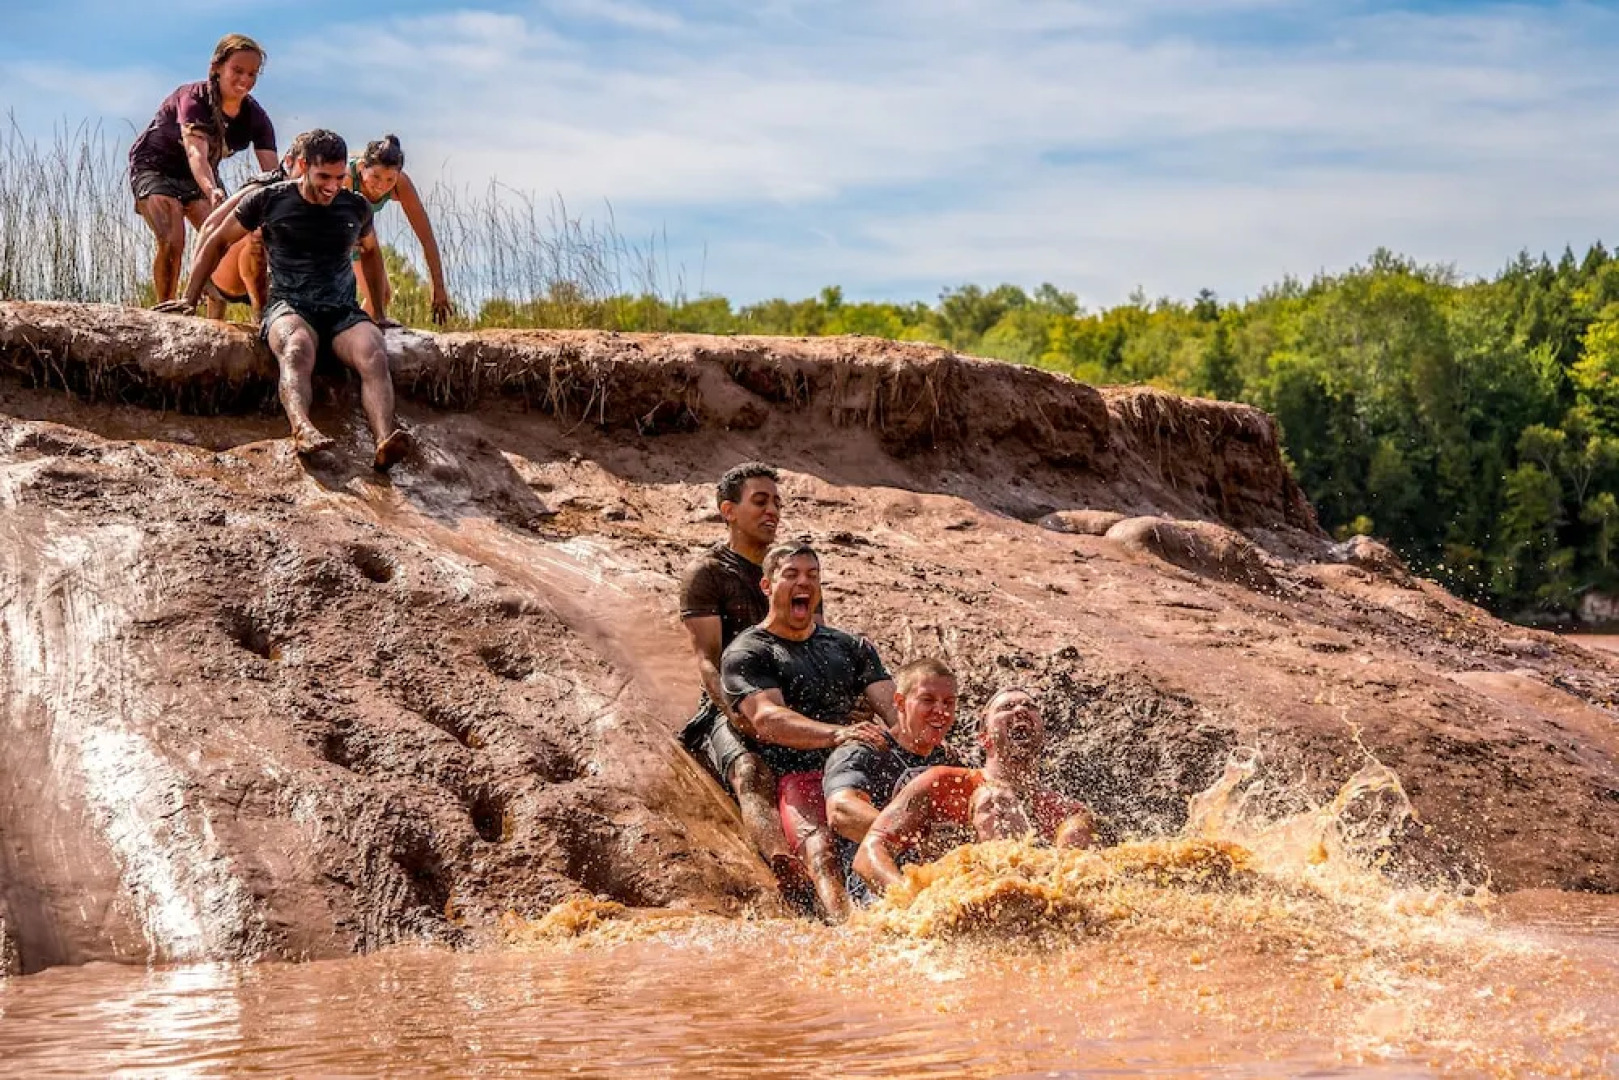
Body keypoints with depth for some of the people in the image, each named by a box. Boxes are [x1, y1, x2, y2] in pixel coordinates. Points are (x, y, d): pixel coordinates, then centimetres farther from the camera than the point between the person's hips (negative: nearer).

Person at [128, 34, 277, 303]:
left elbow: (272, 172, -25)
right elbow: (196, 153, -48)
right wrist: (212, 191, -67)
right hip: (155, 167, -5)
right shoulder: (193, 99, -31)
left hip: (200, 176, 5)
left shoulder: (256, 118, -16)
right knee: (172, 243, -25)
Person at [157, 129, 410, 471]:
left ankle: (385, 443, -57)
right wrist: (190, 299, 14)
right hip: (289, 306, -2)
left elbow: (370, 251, 33)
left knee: (374, 356, -33)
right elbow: (218, 242, 15)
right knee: (297, 349, -41)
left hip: (343, 311, 2)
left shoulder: (356, 208, 12)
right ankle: (302, 428, -69)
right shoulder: (269, 200, 4)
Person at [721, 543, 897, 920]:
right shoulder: (746, 654, 9)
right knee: (818, 844, -38)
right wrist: (837, 734, -29)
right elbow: (768, 719, -10)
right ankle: (845, 921, -64)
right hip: (795, 775, -5)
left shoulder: (851, 647, 27)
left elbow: (892, 706, 13)